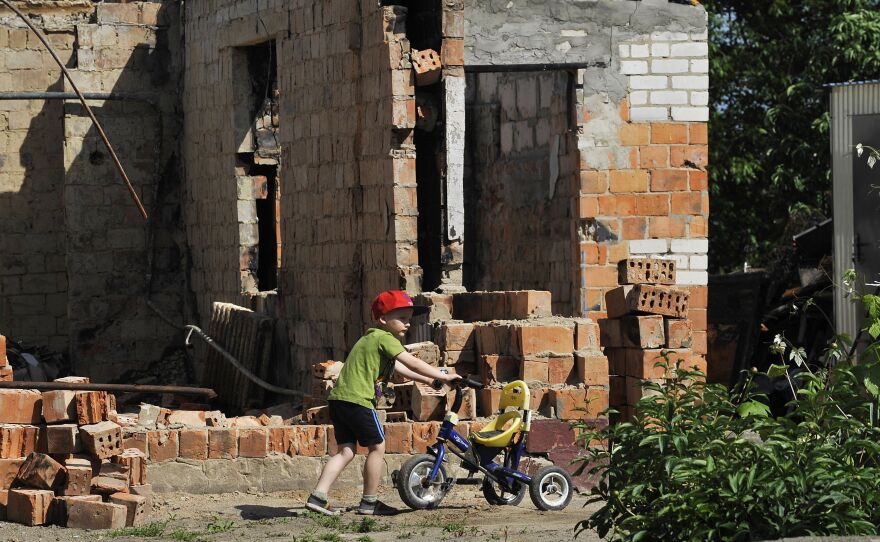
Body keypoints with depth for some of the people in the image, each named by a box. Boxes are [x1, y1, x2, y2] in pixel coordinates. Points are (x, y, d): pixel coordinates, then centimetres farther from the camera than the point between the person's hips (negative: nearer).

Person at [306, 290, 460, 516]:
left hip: (338, 398, 9)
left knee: (346, 451, 9)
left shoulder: (371, 339, 25)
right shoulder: (384, 338, -5)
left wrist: (430, 380, 29)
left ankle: (317, 496, -1)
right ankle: (369, 502, 9)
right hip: (357, 400, -9)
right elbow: (411, 363, -11)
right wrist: (443, 376, -5)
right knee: (377, 447, 4)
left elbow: (399, 368, 30)